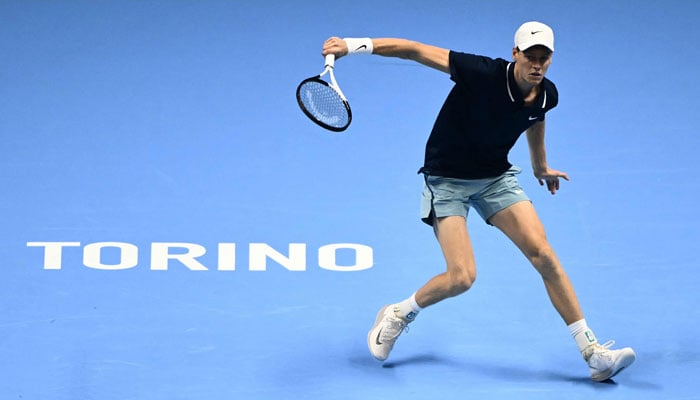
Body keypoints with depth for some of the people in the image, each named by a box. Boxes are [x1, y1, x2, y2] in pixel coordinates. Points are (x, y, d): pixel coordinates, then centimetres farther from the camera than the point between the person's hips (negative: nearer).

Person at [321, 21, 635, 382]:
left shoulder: (547, 95, -8)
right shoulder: (483, 74, -26)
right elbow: (417, 51, -23)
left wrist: (541, 168, 33)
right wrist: (354, 45, -28)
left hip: (496, 177, 5)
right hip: (446, 179, -5)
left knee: (543, 254, -11)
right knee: (461, 277, -16)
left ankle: (593, 353, -6)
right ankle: (398, 315, 15)